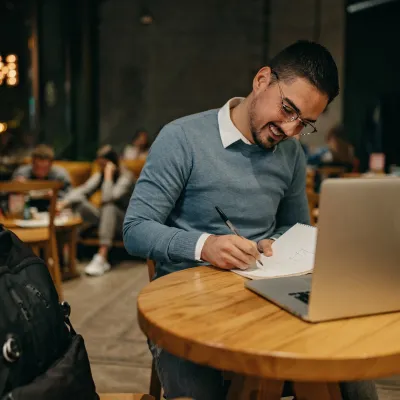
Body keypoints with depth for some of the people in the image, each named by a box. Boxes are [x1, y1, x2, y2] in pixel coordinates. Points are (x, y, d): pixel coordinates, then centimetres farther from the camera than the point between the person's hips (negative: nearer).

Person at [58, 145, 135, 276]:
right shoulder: (100, 175, 4)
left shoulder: (126, 177, -15)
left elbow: (109, 198, -31)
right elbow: (81, 190, -12)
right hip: (107, 218, 6)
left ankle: (102, 257, -44)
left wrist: (109, 175, -26)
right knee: (77, 201, -16)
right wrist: (63, 203, -27)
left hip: (125, 221, -6)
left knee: (109, 206, -39)